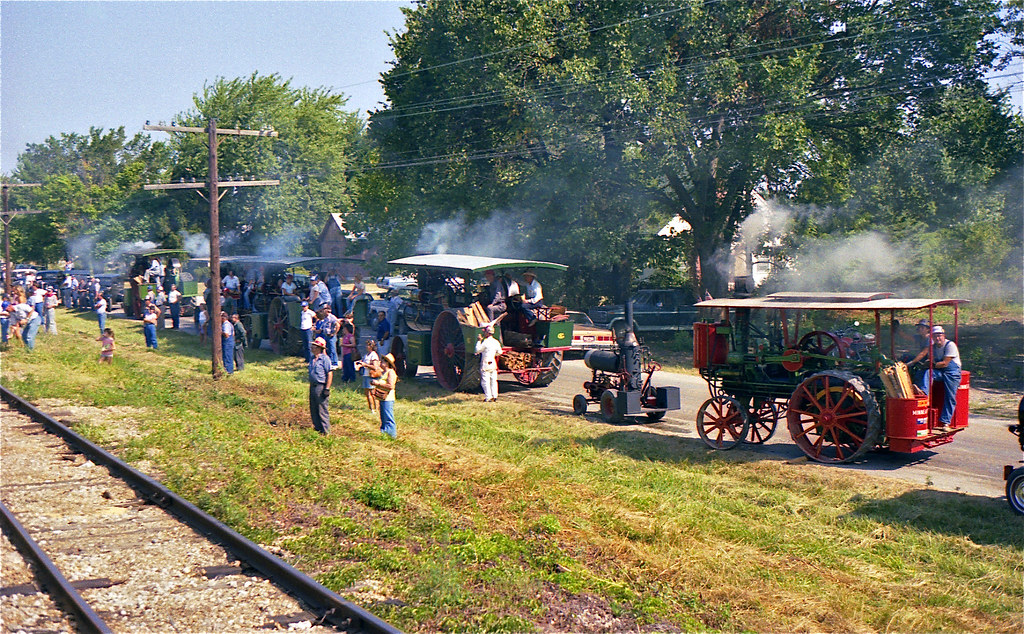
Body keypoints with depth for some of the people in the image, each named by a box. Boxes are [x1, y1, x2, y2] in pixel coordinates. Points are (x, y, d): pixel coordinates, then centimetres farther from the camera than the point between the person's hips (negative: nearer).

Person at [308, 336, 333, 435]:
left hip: (321, 386, -8)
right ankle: (317, 428, 25)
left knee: (323, 409, -5)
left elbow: (330, 374, -13)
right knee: (313, 409, 13)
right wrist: (310, 385, 18)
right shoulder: (312, 358, 13)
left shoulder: (325, 358, -12)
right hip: (313, 386, 8)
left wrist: (327, 388, -17)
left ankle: (326, 430, 3)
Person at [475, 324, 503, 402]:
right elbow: (499, 352, 13)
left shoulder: (485, 342, -16)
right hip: (493, 364, 7)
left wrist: (479, 341, 0)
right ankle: (494, 396, 13)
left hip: (485, 364, -7)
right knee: (493, 380, 12)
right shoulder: (496, 342, 5)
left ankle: (488, 397, -4)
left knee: (485, 381, -2)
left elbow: (478, 350, -8)